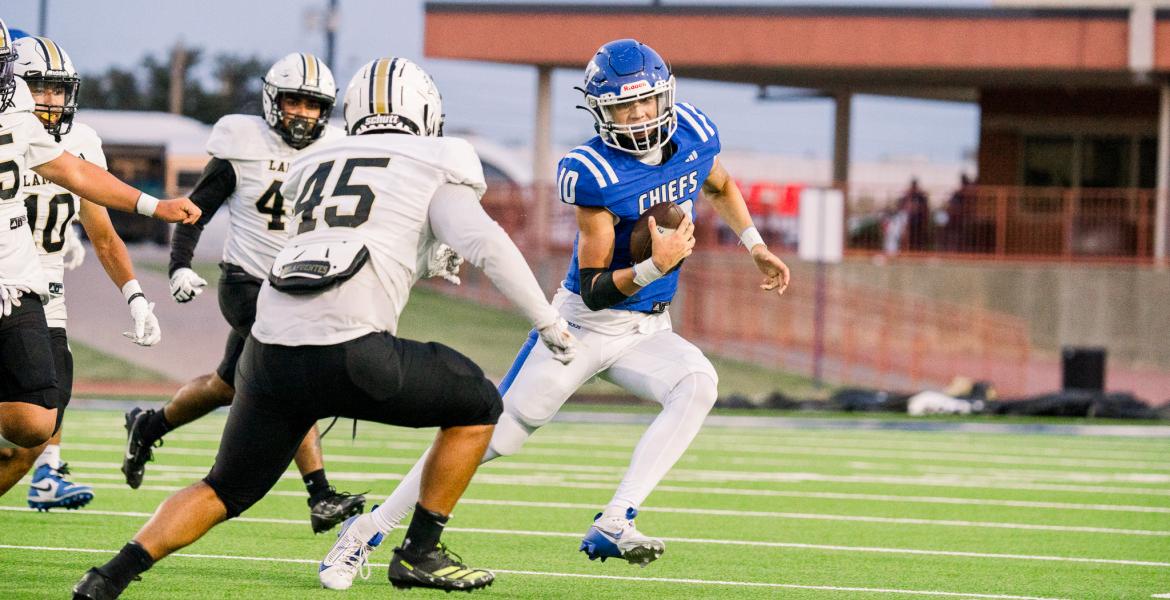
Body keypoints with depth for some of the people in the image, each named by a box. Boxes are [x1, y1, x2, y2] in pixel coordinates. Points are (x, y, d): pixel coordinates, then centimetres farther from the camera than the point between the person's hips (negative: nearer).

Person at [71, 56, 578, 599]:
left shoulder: (313, 165, 25)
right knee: (478, 407, 18)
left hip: (270, 351, 5)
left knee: (226, 491, 20)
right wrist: (549, 324, 8)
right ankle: (419, 554, 17)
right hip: (350, 353, -5)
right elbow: (485, 244, -1)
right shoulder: (435, 168, 12)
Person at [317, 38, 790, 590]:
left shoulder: (694, 134, -5)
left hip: (647, 332, 5)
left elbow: (721, 188, 22)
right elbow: (593, 290, -23)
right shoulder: (596, 173, -23)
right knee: (496, 433, -6)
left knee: (697, 383, -27)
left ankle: (613, 525, -30)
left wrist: (756, 247, 18)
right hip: (585, 323, -5)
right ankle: (366, 532, 8)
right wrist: (655, 267, -38)